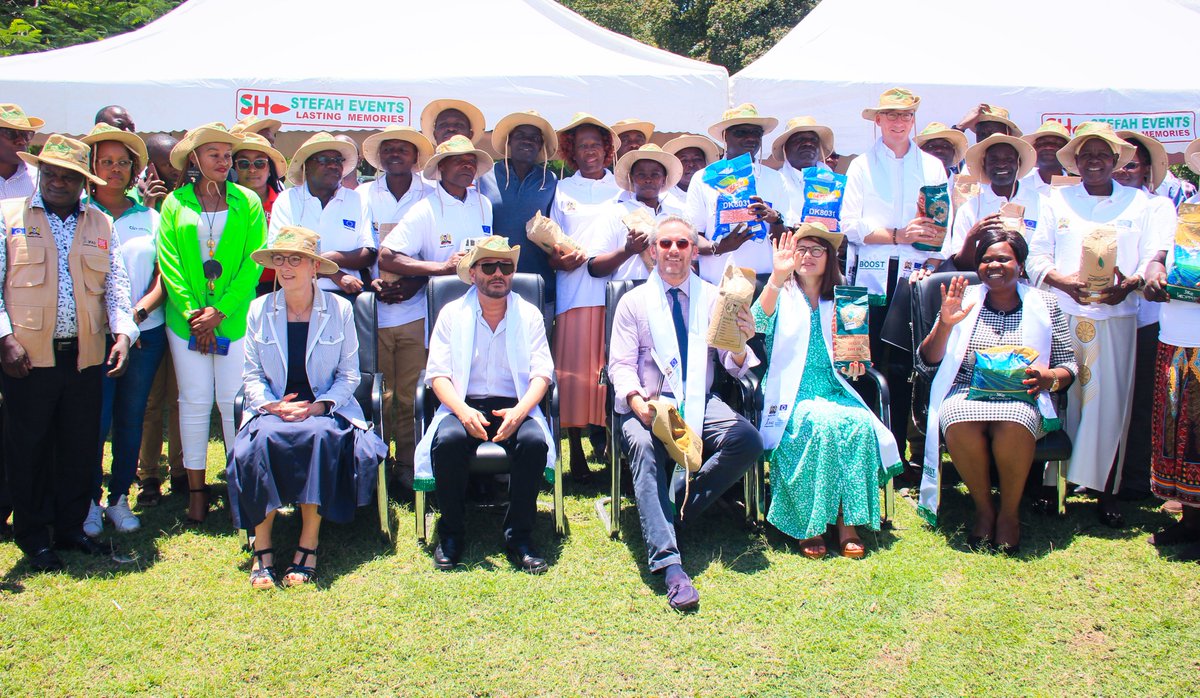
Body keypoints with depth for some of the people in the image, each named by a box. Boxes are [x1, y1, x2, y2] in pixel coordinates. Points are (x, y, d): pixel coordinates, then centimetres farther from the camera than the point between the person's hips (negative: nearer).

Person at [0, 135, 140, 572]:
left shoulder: (101, 225, 13)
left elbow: (116, 285, 10)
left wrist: (122, 333, -5)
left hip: (85, 356, 3)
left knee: (80, 447, 9)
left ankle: (70, 528, 23)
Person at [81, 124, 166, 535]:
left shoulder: (149, 217, 11)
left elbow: (164, 276, 7)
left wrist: (141, 308, -11)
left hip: (146, 332, 3)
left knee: (131, 418, 9)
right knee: (96, 420, -4)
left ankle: (120, 497, 21)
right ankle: (90, 501, 13)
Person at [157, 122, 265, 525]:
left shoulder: (248, 203, 4)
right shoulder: (176, 202, 7)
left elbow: (252, 263, -3)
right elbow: (168, 261, 1)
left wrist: (218, 311, -11)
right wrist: (192, 311, -10)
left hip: (234, 318, -1)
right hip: (186, 319, 1)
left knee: (232, 401, 0)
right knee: (194, 401, 4)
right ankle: (196, 488, 12)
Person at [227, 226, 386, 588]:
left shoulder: (340, 309, 4)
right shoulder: (260, 309, 8)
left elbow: (349, 374, 4)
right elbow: (252, 374, 8)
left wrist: (319, 407, -14)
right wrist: (272, 405, -13)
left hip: (326, 411, -1)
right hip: (273, 409, 2)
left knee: (322, 435, -36)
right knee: (261, 439, -33)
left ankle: (309, 544, -26)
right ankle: (262, 546, -23)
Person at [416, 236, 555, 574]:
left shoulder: (530, 315, 11)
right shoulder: (452, 314, 9)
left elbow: (542, 372, 2)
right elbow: (437, 372, 0)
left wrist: (519, 411, -19)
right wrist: (463, 411, -20)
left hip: (515, 405, 0)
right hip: (463, 404, 0)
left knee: (534, 441, -32)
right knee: (448, 440, -33)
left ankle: (519, 536, -16)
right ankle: (452, 534, -12)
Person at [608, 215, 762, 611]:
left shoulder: (713, 298, 10)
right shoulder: (634, 301, 8)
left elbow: (735, 367, 6)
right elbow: (621, 364, 0)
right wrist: (638, 404, -22)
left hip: (699, 404, 2)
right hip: (648, 404, -2)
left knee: (747, 440, -27)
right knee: (644, 447, -35)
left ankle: (676, 509, -12)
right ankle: (669, 564, -40)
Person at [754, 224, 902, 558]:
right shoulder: (782, 296, 9)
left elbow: (848, 366, 19)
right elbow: (759, 322, -16)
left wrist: (853, 367, -5)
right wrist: (777, 278, -29)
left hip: (834, 392, 3)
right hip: (792, 396, -3)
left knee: (860, 424, -30)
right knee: (822, 424, -34)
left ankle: (847, 523, -23)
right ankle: (810, 527, -24)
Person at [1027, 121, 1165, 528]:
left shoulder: (1138, 202, 14)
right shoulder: (1056, 201, 13)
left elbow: (1152, 259, 8)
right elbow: (1036, 257, 7)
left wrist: (1129, 284, -13)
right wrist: (1063, 281, -13)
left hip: (1117, 317, 0)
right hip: (1064, 315, 0)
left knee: (1111, 401, -1)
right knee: (1059, 397, -3)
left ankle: (1105, 489, 6)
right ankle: (1050, 482, 5)